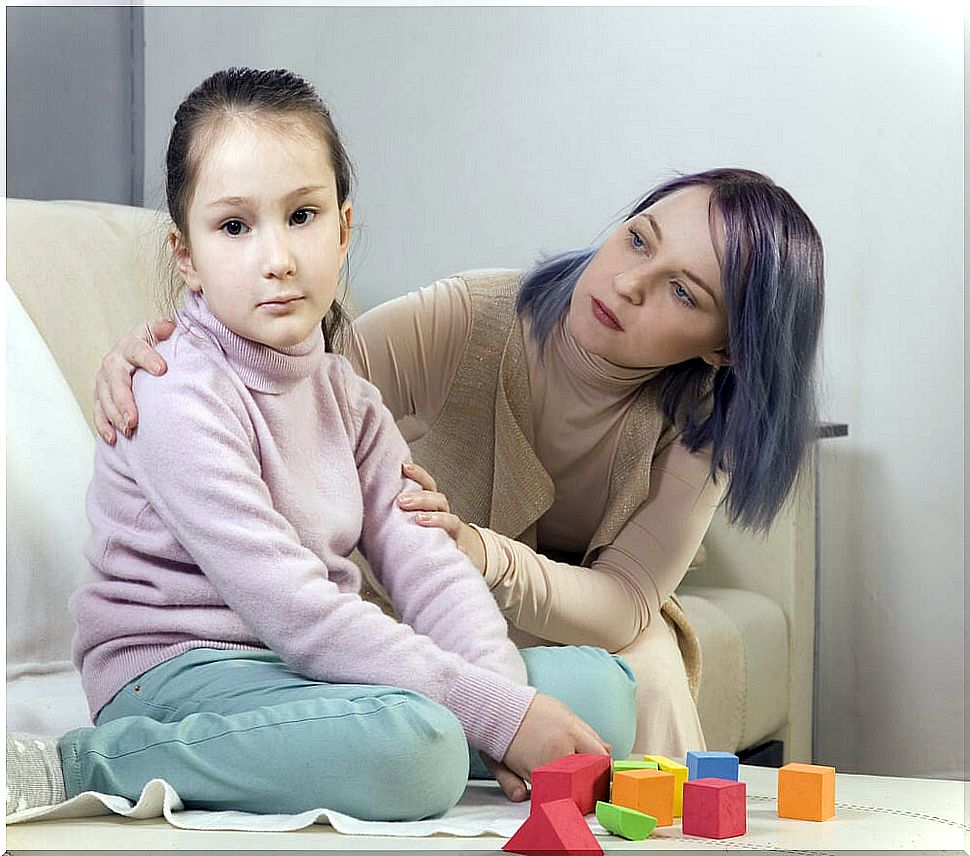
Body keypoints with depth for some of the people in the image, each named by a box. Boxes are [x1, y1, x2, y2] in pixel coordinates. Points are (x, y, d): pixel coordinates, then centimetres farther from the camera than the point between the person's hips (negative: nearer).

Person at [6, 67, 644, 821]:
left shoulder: (348, 397, 11)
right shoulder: (184, 402, -16)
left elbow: (429, 565, 2)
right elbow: (293, 612, -22)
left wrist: (505, 693, -18)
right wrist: (496, 713, -23)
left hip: (313, 671, 8)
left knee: (600, 686, -2)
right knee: (412, 745, -37)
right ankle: (74, 768, -23)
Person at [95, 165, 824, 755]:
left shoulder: (705, 415, -24)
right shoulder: (459, 326, -31)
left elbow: (624, 602, -26)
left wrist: (484, 555, -47)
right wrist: (150, 358, -49)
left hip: (587, 619, 1)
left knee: (647, 682, -31)